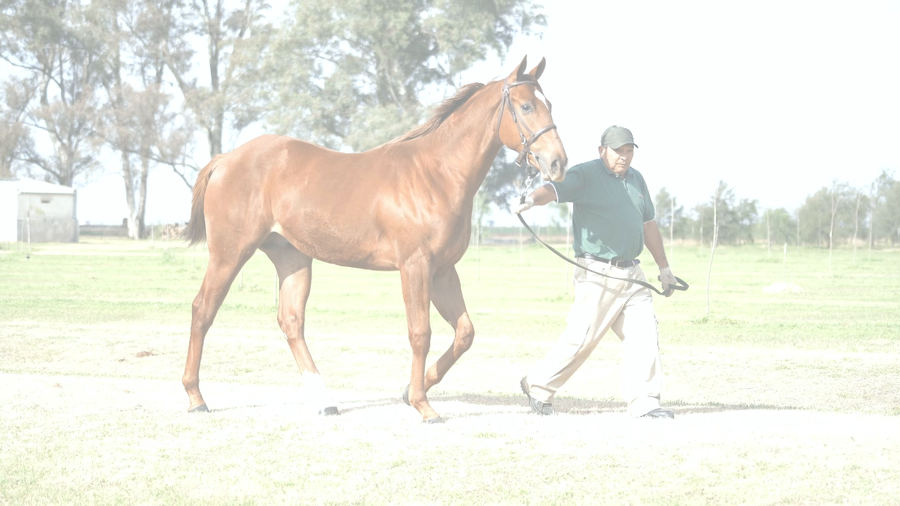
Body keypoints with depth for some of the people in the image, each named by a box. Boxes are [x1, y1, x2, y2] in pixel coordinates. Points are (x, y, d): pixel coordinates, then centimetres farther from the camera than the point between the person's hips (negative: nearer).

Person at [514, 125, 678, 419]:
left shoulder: (636, 179, 16)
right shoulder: (585, 175, -6)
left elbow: (649, 224, 25)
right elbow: (555, 189, -25)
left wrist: (664, 267, 26)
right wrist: (532, 199, -47)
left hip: (631, 272, 7)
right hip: (598, 274, -7)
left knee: (644, 334, -1)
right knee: (582, 337, -4)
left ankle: (643, 402, 4)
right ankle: (539, 385, 13)